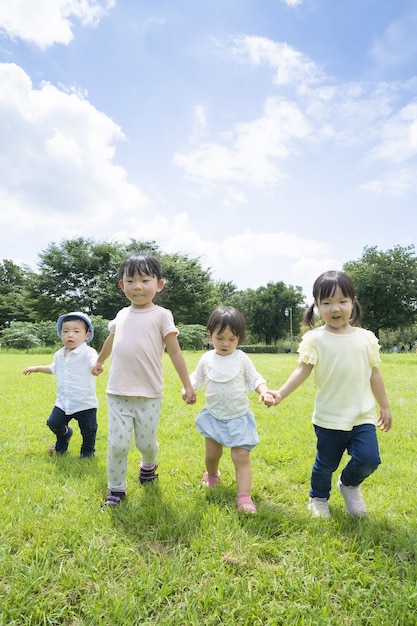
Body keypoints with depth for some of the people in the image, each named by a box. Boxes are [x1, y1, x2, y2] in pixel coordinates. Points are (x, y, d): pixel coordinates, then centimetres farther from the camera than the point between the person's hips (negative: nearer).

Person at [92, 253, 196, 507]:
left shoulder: (161, 315, -4)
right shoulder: (122, 315, 9)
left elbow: (175, 352, -3)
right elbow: (110, 341, 28)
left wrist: (188, 386, -3)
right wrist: (99, 362, 43)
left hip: (149, 395, -3)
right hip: (118, 393, 3)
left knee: (146, 443, 10)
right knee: (117, 445, 0)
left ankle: (149, 465, 44)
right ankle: (116, 488, 24)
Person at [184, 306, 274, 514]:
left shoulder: (242, 358, -7)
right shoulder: (206, 359, -3)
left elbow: (255, 379, -4)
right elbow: (196, 378, 7)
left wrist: (264, 392, -24)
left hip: (239, 418, -2)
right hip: (214, 416, 2)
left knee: (242, 457, -9)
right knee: (212, 454, 15)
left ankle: (244, 497, -3)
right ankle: (211, 475, 47)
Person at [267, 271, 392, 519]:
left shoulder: (367, 338, 0)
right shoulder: (315, 339, -9)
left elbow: (374, 374, 8)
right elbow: (303, 371, -13)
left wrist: (385, 406, 14)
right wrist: (281, 393, -26)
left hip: (363, 416, 2)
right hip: (329, 417, -2)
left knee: (369, 459, -9)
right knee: (326, 464, 11)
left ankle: (350, 484, 26)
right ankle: (318, 498, 41)